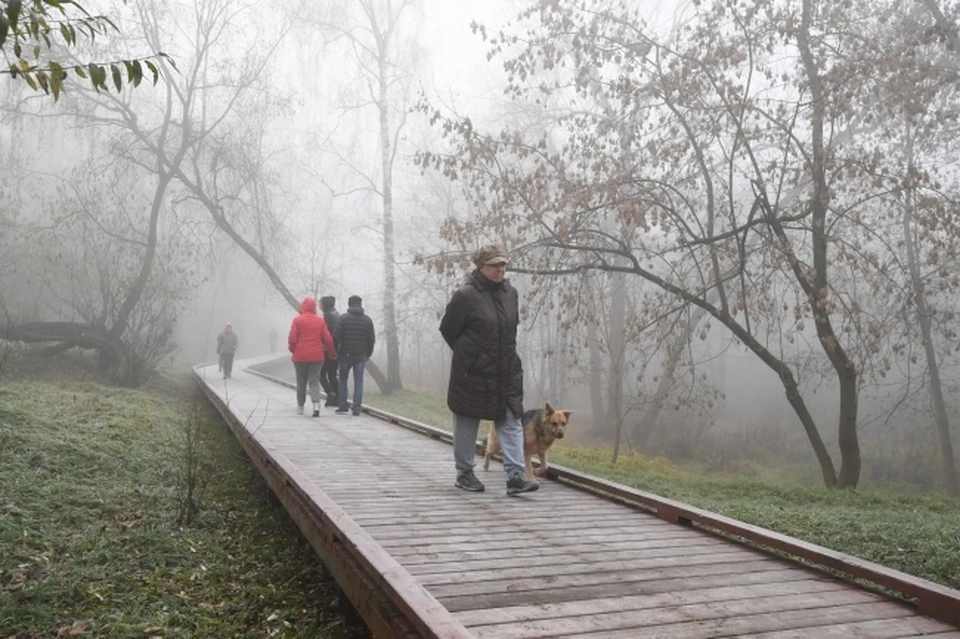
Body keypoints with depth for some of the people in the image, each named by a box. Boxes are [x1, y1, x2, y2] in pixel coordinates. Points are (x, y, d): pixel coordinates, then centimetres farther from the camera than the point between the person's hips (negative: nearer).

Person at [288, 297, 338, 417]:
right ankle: (316, 404, -16)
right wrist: (333, 353, 14)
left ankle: (300, 407, 21)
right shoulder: (320, 321, 2)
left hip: (300, 356, -1)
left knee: (301, 381, 13)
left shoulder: (297, 320, -5)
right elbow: (328, 339, 1)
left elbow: (292, 338, -8)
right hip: (317, 356, 1)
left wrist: (292, 350, 11)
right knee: (314, 381, 4)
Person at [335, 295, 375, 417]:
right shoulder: (367, 320, 4)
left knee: (343, 379, 12)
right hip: (361, 355, 2)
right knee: (358, 381, 3)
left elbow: (338, 336, -9)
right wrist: (368, 353, 16)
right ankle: (357, 408, -2)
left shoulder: (343, 318, -5)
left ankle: (343, 406, 7)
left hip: (346, 354, -2)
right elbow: (371, 339, 6)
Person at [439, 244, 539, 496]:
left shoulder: (510, 292, 6)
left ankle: (516, 476, -1)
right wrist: (467, 355, 3)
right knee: (466, 423, 9)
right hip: (471, 373, -5)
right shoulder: (466, 295, -13)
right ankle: (464, 473, 23)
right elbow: (447, 329, -5)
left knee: (511, 422, -1)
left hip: (507, 372, 5)